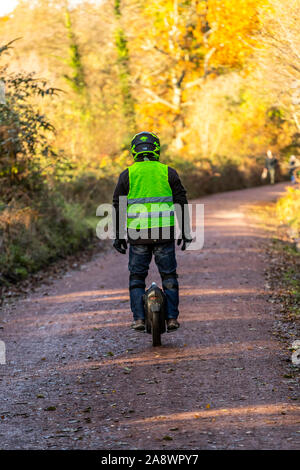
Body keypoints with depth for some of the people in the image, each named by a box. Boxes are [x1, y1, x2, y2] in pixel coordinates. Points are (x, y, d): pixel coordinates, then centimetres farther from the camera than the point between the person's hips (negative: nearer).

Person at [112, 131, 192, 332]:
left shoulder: (127, 175, 3)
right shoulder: (168, 172, 4)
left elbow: (118, 207, 3)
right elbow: (181, 203, 3)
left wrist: (118, 236, 10)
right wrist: (185, 232, 9)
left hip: (138, 234, 0)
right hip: (164, 233, 0)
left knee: (137, 277, 11)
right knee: (169, 276, 11)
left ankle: (139, 318, 1)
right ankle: (172, 317, 6)